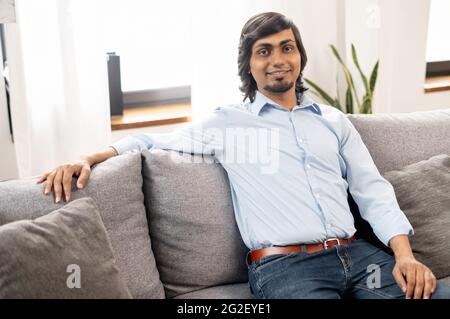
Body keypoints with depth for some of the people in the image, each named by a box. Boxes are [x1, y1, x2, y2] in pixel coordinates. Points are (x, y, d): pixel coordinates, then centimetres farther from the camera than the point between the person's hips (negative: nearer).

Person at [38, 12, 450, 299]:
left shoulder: (334, 120, 20)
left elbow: (374, 192, 15)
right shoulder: (227, 122, 12)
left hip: (357, 253, 4)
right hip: (283, 265, -3)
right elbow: (154, 140, 17)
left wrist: (405, 254, -1)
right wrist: (87, 159, 1)